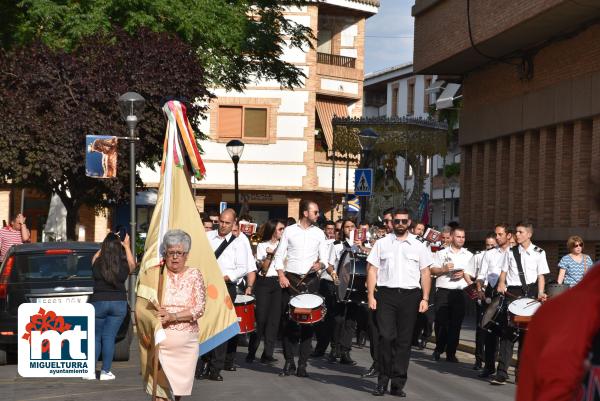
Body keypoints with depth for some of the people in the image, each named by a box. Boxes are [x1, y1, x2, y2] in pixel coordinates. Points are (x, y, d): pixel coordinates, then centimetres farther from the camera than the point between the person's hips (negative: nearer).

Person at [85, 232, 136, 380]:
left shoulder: (97, 264, -7)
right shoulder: (124, 266, -6)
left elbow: (96, 256, 19)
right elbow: (132, 264, 19)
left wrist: (106, 244, 27)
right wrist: (127, 246, 27)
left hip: (98, 303, 0)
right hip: (119, 303, 1)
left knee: (95, 337, 10)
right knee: (109, 337, 5)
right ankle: (105, 372, 6)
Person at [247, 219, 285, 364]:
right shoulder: (262, 246, 4)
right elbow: (263, 269, -3)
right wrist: (269, 255, -16)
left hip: (279, 283, 3)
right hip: (264, 283, -3)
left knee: (274, 318, -3)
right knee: (261, 317, -6)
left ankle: (268, 354, -2)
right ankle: (251, 352, 7)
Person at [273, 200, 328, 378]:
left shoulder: (319, 233, 10)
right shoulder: (289, 231, 6)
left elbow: (324, 258, 9)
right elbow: (279, 255, 5)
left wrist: (320, 264, -13)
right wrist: (281, 275, -9)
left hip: (311, 281, 1)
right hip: (291, 280, -1)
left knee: (308, 322, -1)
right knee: (290, 321, -2)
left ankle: (302, 364, 3)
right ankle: (289, 362, 7)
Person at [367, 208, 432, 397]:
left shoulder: (418, 246, 11)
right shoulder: (382, 243, 9)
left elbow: (425, 273, 10)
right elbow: (372, 270, 6)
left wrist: (425, 298, 1)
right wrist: (371, 296, -3)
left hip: (410, 296, 1)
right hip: (386, 294, -1)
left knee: (404, 340, 3)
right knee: (386, 336, -9)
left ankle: (398, 383, 9)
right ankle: (383, 381, 2)